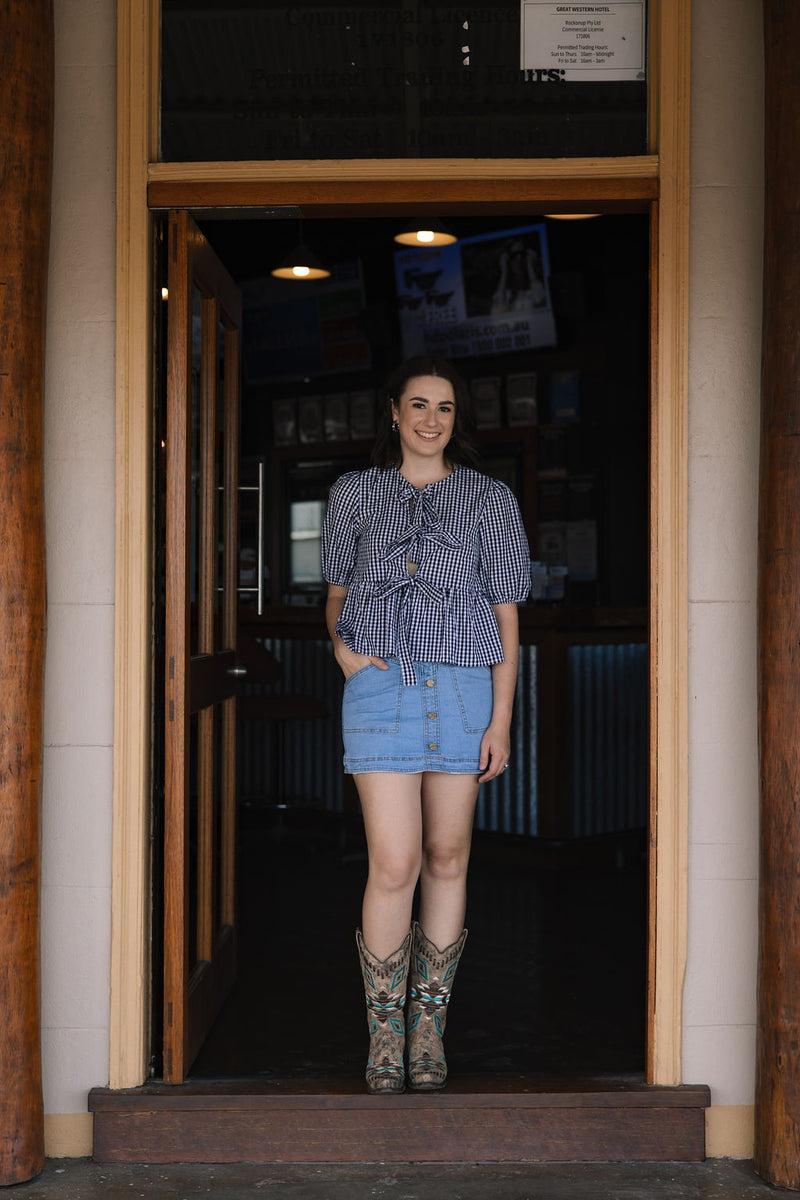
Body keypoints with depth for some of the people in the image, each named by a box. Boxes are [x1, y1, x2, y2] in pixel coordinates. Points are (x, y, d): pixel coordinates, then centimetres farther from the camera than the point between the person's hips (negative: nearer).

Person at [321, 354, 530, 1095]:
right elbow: (336, 592, 19)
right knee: (394, 865, -9)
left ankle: (430, 1024, 17)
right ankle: (385, 1031, 5)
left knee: (447, 857, 5)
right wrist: (341, 644, -4)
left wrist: (501, 719, 0)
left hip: (465, 688, 1)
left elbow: (506, 617, 6)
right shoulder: (355, 494, 10)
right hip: (380, 686, -1)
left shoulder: (491, 501, 8)